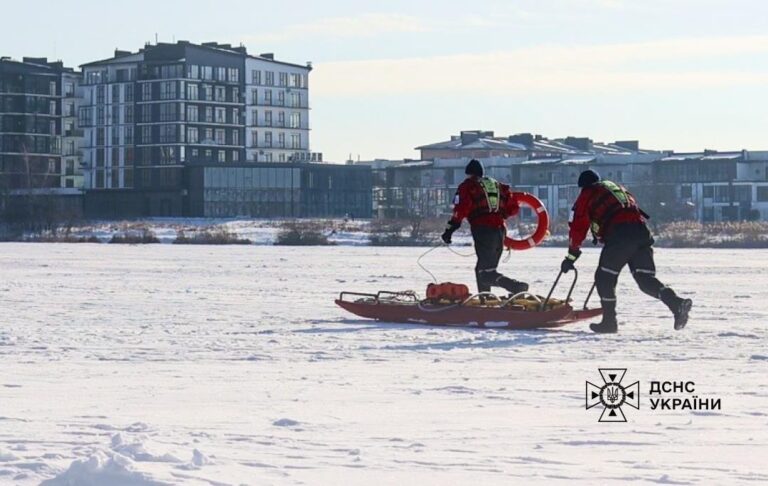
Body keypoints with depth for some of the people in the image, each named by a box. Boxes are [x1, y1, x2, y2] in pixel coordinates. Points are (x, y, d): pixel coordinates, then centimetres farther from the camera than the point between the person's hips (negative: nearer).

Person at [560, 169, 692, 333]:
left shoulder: (587, 195, 18)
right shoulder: (618, 188, 36)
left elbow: (578, 227, 13)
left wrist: (571, 256, 19)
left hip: (618, 235, -6)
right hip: (642, 231, 6)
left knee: (604, 277, 9)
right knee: (646, 278, 3)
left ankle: (609, 321, 8)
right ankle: (676, 303, -19)